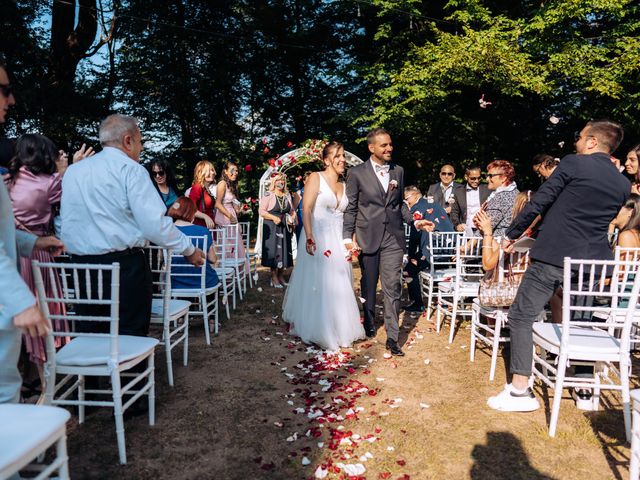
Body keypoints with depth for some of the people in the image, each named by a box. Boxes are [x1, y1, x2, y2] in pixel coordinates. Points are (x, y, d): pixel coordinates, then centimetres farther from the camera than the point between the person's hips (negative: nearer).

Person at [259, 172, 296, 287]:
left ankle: (281, 277, 17)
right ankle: (274, 278, 2)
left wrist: (292, 220, -1)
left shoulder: (287, 196, 12)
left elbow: (292, 211, 18)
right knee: (273, 251, -4)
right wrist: (273, 217, -20)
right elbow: (262, 211, -10)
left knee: (284, 250, 7)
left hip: (284, 227, 5)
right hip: (271, 227, -5)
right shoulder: (268, 195, -5)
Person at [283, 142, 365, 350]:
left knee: (338, 286, 10)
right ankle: (316, 330, 12)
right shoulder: (315, 178, -3)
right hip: (317, 238, -6)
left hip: (338, 241, 6)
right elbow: (306, 209, -13)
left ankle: (338, 329, 24)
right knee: (316, 284, -1)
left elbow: (347, 215, 16)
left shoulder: (344, 186, 15)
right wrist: (309, 237, -24)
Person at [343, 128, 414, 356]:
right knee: (368, 285, 14)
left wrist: (414, 220, 1)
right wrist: (348, 237, -9)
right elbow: (350, 208, -2)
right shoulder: (357, 173, -3)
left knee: (392, 287, -2)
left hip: (393, 237, 2)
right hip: (367, 237, -1)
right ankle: (369, 323, 36)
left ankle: (392, 337, 4)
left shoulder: (398, 171, 9)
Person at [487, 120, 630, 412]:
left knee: (521, 316, 0)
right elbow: (604, 221, 20)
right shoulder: (623, 184, 11)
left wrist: (512, 234, 2)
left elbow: (538, 202, -8)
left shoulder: (574, 163, -5)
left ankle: (520, 391, -3)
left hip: (553, 257, -6)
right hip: (592, 261, 6)